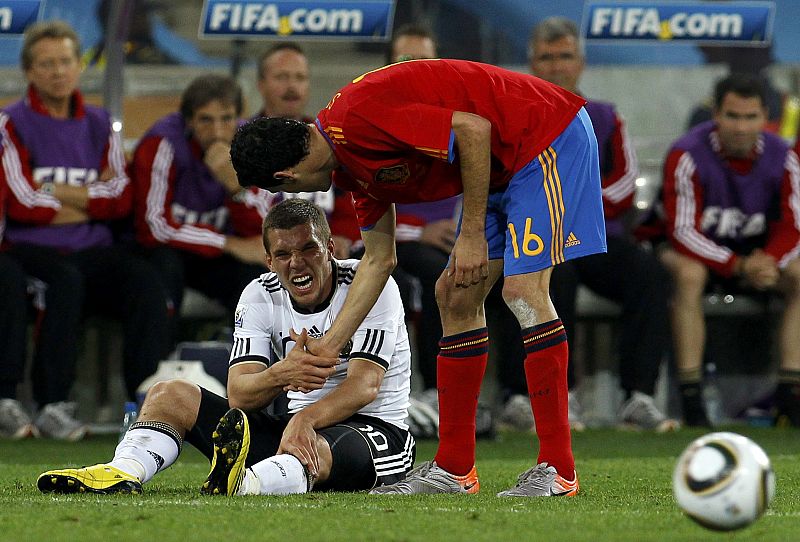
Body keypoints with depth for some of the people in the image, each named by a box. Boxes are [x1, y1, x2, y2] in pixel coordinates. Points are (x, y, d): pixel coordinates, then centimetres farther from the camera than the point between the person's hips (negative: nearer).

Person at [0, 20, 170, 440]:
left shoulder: (99, 125, 18)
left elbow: (122, 200, 5)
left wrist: (57, 191, -5)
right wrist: (92, 199, 1)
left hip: (93, 249, 4)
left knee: (146, 280, -25)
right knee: (66, 281, -36)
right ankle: (52, 405, -32)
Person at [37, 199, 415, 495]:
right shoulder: (260, 296, 2)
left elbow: (365, 385, -24)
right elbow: (238, 394, -10)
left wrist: (307, 419, -43)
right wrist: (281, 374, -34)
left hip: (375, 431, -6)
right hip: (299, 424, 7)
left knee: (315, 450, -44)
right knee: (170, 395, -3)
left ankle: (245, 484, -76)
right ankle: (122, 472, -32)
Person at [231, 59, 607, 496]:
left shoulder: (357, 119, -24)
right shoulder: (348, 164, 7)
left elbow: (473, 129, -26)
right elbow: (378, 261, 16)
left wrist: (472, 234, -18)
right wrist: (328, 346, 17)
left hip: (548, 136, -10)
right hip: (505, 164, 10)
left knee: (523, 290, -19)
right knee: (455, 297, 8)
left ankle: (557, 470, -17)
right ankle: (454, 469, 13)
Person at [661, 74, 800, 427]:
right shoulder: (687, 156, -20)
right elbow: (683, 232, -23)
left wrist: (768, 260, -28)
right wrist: (738, 266, -32)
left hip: (755, 254, 4)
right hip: (696, 250, -4)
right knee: (688, 274, -37)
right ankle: (690, 394, -36)